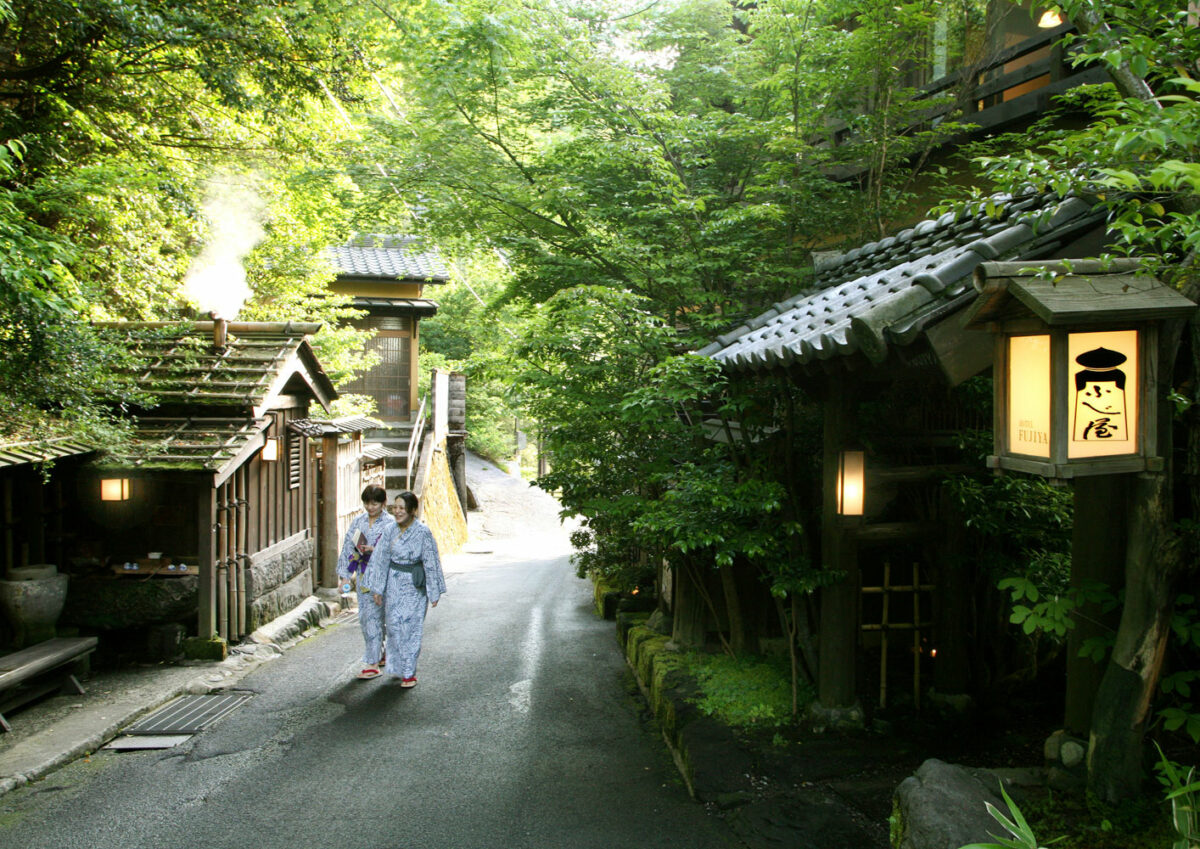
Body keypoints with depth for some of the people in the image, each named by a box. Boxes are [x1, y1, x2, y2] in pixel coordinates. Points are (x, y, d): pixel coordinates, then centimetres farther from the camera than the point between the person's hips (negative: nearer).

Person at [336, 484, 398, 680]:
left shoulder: (390, 524, -7)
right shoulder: (357, 522, 8)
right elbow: (348, 548, 10)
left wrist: (373, 550, -20)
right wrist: (344, 574, 5)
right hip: (363, 574, 6)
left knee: (373, 616, -8)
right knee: (364, 617, 11)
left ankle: (372, 663, -3)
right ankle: (379, 654, 28)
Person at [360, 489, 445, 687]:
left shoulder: (422, 532, -13)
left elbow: (431, 563, -8)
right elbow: (382, 559, 4)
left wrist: (434, 593, -6)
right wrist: (378, 588, 5)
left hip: (414, 585, -4)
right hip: (393, 584, 4)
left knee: (410, 627, -3)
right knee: (394, 626, 9)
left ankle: (409, 672, 7)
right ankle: (399, 666, 27)